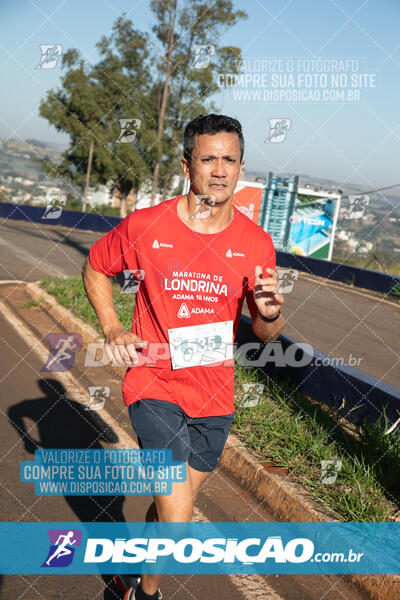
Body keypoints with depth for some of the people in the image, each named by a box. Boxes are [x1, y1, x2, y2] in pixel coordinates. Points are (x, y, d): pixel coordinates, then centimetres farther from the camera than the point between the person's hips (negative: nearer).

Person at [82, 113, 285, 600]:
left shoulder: (256, 243, -5)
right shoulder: (144, 226, -11)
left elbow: (266, 334, 4)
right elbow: (95, 268, 8)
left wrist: (271, 314, -19)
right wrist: (111, 329, -5)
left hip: (214, 395, 4)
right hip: (154, 384, -3)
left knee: (174, 501, 21)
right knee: (177, 521, -10)